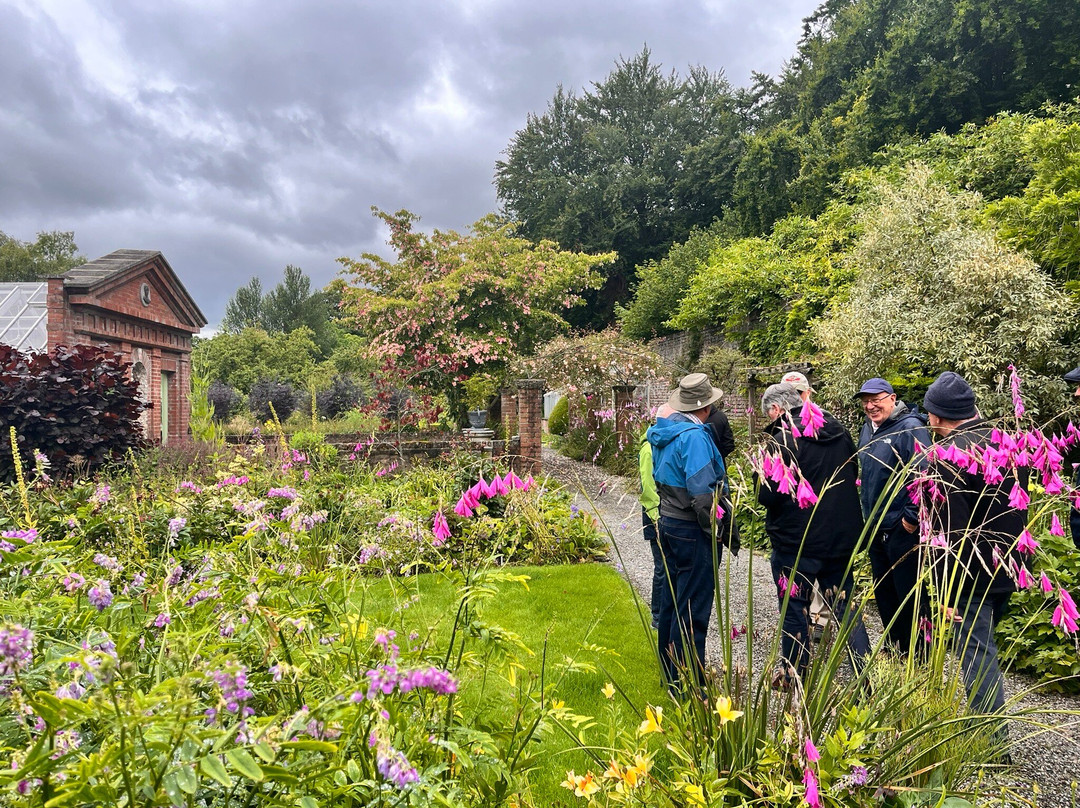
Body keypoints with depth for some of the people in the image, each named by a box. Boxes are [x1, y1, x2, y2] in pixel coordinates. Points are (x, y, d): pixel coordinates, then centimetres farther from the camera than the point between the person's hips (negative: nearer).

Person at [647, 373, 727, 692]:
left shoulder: (661, 432, 9)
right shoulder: (694, 436, -20)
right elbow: (702, 493, -24)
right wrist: (717, 532, -14)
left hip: (668, 523, 9)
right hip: (692, 531, -9)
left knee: (671, 603, 18)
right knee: (692, 612, 0)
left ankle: (670, 674, 32)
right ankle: (688, 685, 9)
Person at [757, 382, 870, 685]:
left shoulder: (782, 440, -19)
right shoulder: (838, 431, 4)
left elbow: (767, 495, -20)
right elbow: (853, 477, 16)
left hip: (796, 540, -6)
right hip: (842, 536, 6)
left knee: (794, 610, 10)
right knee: (846, 605, 17)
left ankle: (794, 677, 23)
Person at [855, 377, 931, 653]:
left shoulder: (910, 428, -14)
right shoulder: (868, 429, 12)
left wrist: (912, 517, -20)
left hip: (903, 528, -9)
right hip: (876, 529, 9)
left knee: (909, 597, 1)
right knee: (883, 594, 18)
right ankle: (896, 650, 32)